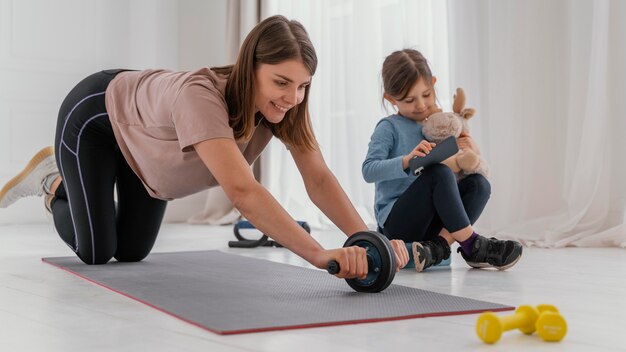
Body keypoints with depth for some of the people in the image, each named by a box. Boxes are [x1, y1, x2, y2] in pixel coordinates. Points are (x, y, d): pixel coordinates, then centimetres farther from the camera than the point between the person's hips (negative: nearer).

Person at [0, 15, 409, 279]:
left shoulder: (284, 104, -27)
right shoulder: (200, 95, -47)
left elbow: (319, 178, -31)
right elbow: (242, 189, -58)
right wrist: (320, 255, -65)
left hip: (142, 136, 6)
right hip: (96, 117, -6)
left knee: (132, 252, 13)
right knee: (95, 252, -5)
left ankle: (58, 174, 34)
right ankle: (52, 183, 24)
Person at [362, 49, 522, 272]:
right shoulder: (389, 128, -3)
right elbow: (368, 170, -16)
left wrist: (473, 151, -5)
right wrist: (407, 160, -30)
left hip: (429, 219, 6)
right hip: (395, 219, -6)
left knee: (479, 184, -15)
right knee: (439, 172, -30)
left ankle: (438, 246, -29)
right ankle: (471, 246, -23)